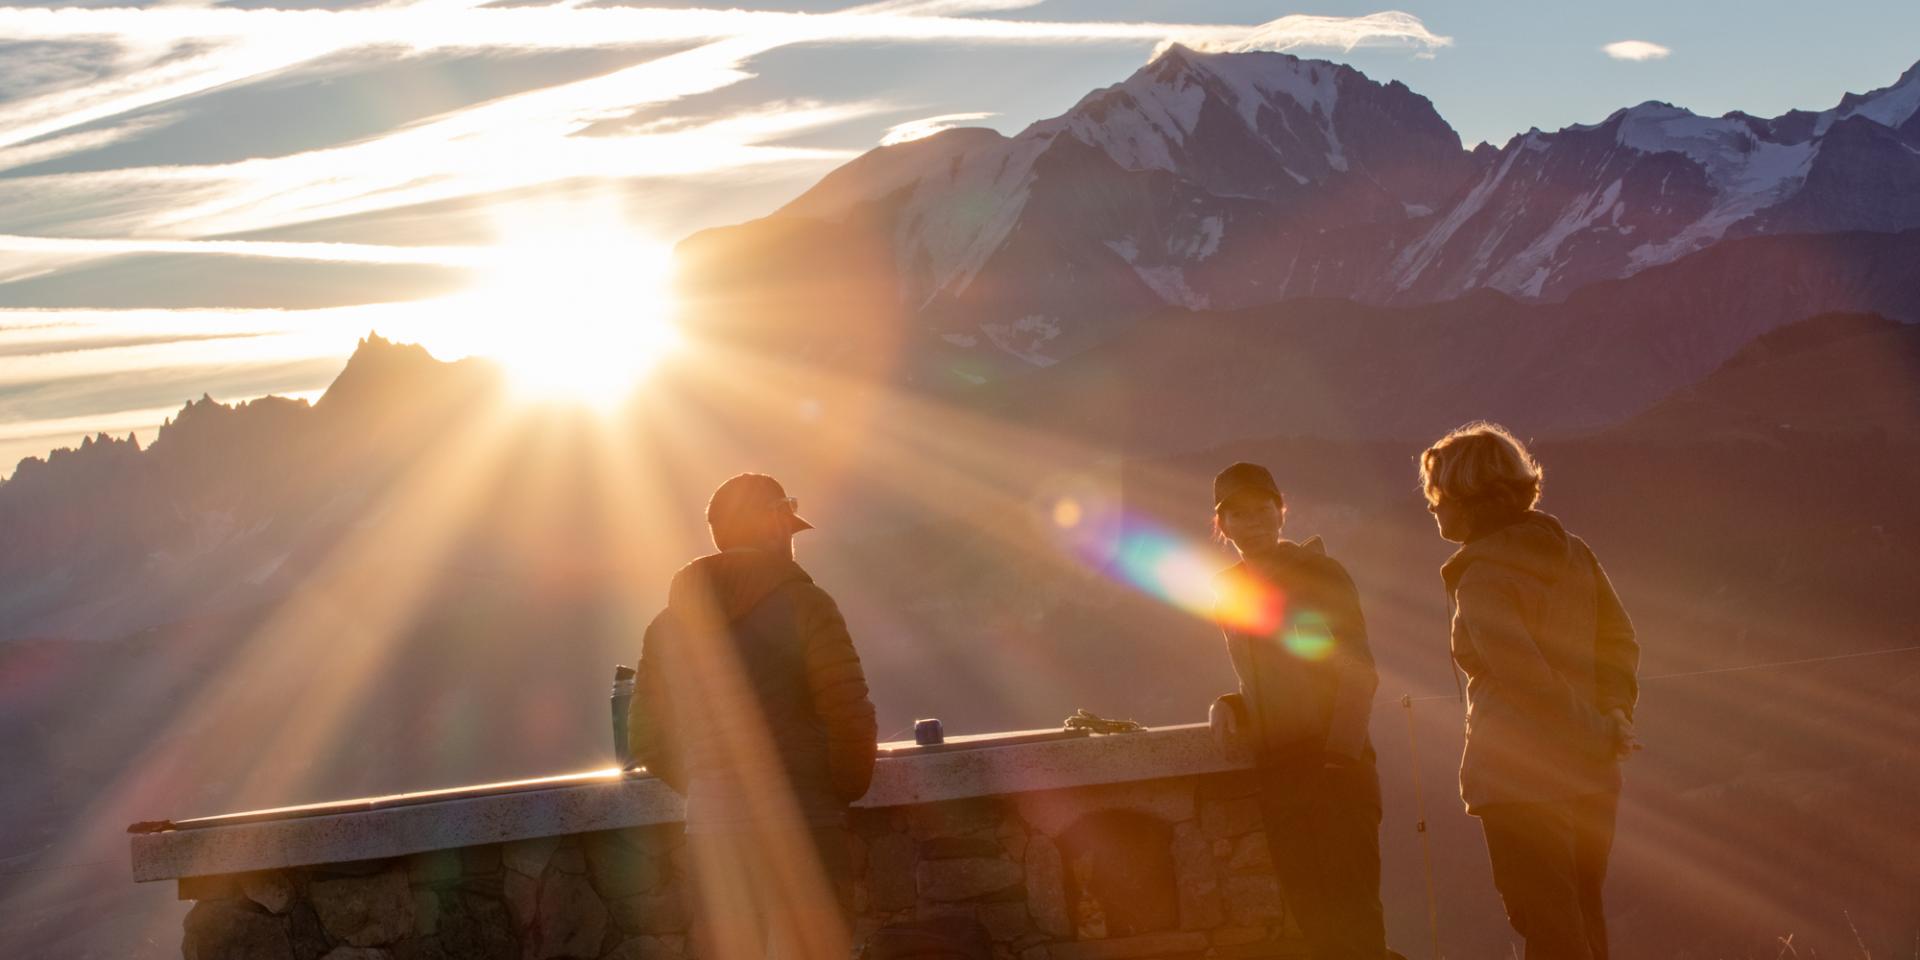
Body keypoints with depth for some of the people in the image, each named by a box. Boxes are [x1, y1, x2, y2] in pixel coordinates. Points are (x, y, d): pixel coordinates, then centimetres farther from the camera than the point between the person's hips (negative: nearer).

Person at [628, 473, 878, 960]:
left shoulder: (669, 623, 10)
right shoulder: (801, 603, -5)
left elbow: (646, 738, 10)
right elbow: (850, 714, -11)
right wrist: (845, 789, 6)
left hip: (712, 834, 5)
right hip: (800, 828, -5)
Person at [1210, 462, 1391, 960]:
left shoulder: (1320, 574, -3)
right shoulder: (1227, 592, 12)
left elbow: (1358, 670, -8)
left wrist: (1341, 755, -18)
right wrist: (1234, 707, 2)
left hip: (1335, 765, -5)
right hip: (1276, 768, 5)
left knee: (1351, 908, -11)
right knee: (1313, 914, 3)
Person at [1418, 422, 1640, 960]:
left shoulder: (1480, 576, -15)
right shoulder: (1570, 552, 8)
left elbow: (1525, 675, -22)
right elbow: (1621, 642, 9)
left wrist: (1594, 733, -13)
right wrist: (1614, 713, -1)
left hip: (1519, 781, -8)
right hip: (1589, 776, 8)